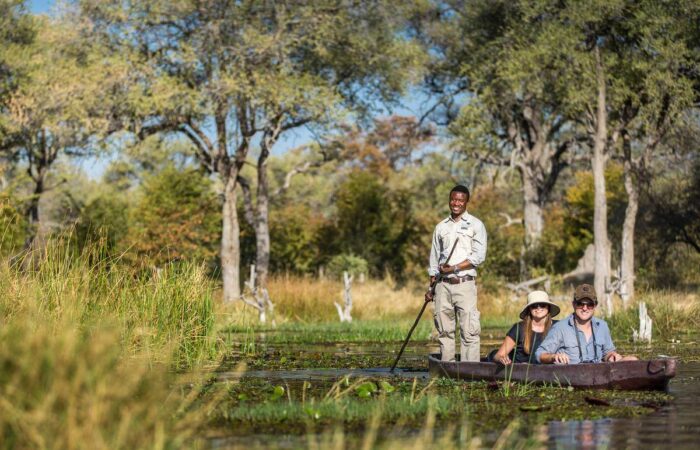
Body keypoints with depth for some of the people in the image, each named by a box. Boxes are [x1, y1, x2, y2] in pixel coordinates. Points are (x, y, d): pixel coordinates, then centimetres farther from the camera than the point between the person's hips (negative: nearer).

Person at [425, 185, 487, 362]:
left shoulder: (475, 225, 4)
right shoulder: (441, 227, 16)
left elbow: (478, 256, -5)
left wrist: (455, 268, -12)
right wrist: (431, 287, 13)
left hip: (465, 283, -4)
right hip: (443, 284, 4)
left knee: (468, 328, -9)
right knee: (444, 329, 3)